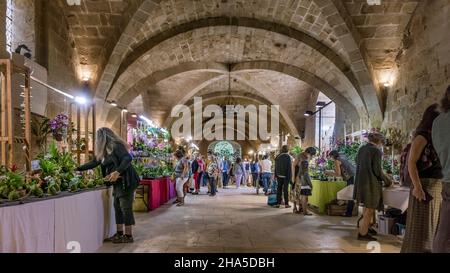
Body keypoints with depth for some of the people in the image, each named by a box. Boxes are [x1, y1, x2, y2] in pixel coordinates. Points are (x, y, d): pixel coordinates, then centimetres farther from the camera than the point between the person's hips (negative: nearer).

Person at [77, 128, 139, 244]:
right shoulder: (105, 150, 15)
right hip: (117, 183, 9)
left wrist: (117, 172, -35)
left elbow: (128, 158, -26)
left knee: (126, 208, -4)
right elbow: (94, 162, 23)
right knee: (118, 208, 12)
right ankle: (119, 234, 21)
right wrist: (78, 169, 22)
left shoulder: (116, 146, -13)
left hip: (125, 182, -9)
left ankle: (128, 236, 3)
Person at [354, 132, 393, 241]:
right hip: (371, 183, -8)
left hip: (360, 181, 8)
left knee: (367, 206, 23)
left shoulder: (361, 149, 8)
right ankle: (363, 233, 10)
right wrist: (387, 181, 0)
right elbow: (378, 171, -15)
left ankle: (367, 227, 33)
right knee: (370, 209, 4)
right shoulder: (376, 151, -13)